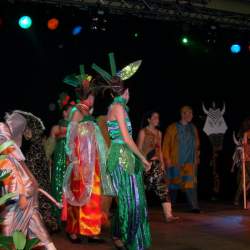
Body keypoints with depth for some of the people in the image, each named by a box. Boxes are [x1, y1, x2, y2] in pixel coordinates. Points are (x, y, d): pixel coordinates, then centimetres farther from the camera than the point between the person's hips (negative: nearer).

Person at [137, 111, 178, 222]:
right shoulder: (143, 132, -2)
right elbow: (139, 149, -6)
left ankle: (168, 215, -11)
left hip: (156, 164, 5)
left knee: (163, 188, -6)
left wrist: (162, 163, 12)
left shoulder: (158, 133, 15)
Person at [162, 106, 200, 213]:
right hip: (175, 161, -2)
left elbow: (197, 144, 17)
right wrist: (167, 159, -8)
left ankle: (194, 207, -14)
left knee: (191, 183, -10)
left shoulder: (193, 128, 11)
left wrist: (197, 158, 11)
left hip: (190, 162, 2)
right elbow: (166, 144, -2)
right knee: (174, 183, 8)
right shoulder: (173, 128, -1)